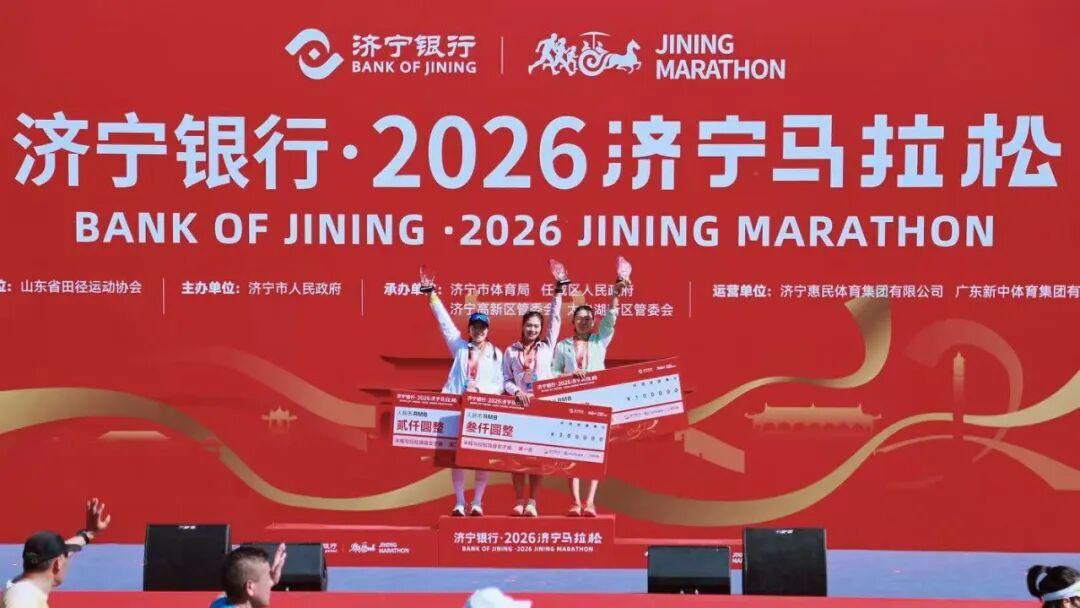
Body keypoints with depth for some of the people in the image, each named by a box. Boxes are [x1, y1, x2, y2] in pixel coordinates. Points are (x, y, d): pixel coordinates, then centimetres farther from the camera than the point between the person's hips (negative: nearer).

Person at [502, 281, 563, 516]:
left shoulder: (547, 347, 11)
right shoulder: (511, 352, 11)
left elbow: (555, 320, 8)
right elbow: (506, 380, 7)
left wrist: (558, 291, 7)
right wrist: (516, 391, -13)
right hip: (518, 405, 0)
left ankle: (532, 502, -5)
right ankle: (520, 501, -2)